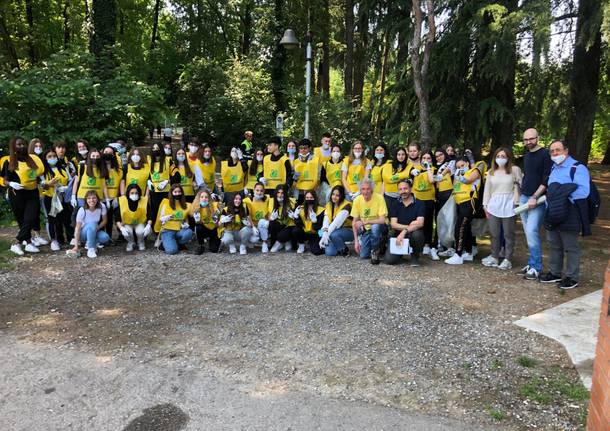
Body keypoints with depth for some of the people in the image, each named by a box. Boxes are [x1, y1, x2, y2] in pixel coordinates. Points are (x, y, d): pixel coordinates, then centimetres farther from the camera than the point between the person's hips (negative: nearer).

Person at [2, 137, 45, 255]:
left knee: (30, 220, -8)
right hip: (17, 194, -3)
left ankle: (17, 243, 1)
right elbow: (5, 180, -2)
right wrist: (12, 184, -21)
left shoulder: (33, 159, 8)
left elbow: (39, 173, 23)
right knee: (22, 221, 5)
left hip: (33, 193, 3)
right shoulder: (9, 162, -1)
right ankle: (29, 243, 10)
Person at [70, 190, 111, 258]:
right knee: (91, 225, -36)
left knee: (105, 238, -28)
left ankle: (89, 243, 4)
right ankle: (91, 249, -24)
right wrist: (76, 246, -29)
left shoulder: (102, 207, -19)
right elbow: (78, 228, -24)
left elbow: (104, 220, -3)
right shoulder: (82, 210, -25)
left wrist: (97, 228, -22)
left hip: (95, 231, 3)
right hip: (83, 232, -3)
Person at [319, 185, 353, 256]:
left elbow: (337, 222, -28)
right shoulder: (328, 205, 2)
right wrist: (324, 234, -27)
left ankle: (344, 250, -7)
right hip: (335, 230, 5)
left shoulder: (346, 205, -16)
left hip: (348, 231, -4)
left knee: (333, 235, -34)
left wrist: (327, 234, -34)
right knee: (329, 252, -18)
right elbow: (326, 221, -11)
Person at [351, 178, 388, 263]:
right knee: (363, 255, -11)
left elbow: (382, 220, -24)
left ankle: (376, 251, -11)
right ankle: (377, 246, 22)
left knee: (375, 227, -38)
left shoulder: (379, 198, -18)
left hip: (379, 227, -3)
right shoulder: (357, 200, -8)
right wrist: (356, 240, -7)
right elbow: (354, 222, -1)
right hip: (365, 230, 3)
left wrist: (365, 222, -34)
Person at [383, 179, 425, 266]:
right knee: (389, 260, -19)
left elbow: (420, 223, -18)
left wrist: (404, 231, -28)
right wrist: (409, 226, -17)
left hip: (413, 235, -2)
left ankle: (415, 256, -7)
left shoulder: (419, 204, -4)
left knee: (416, 233, -38)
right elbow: (393, 224, -4)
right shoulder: (395, 204, 4)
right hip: (398, 235, 2)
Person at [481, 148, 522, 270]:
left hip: (509, 206, -4)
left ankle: (507, 259, 10)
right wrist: (485, 205, 8)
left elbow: (520, 186, -1)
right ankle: (494, 257, 18)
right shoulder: (491, 172, 12)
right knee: (494, 233, 8)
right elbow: (487, 189, 13)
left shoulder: (514, 170, 1)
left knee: (508, 234, 3)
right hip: (494, 205, 4)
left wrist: (517, 203, -7)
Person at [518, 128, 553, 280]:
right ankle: (532, 263, 16)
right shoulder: (526, 156, 14)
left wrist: (535, 197, -18)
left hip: (537, 199, -7)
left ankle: (536, 267, -7)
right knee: (528, 232, 8)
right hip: (524, 198, 7)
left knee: (532, 231, -14)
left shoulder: (545, 154, -8)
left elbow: (547, 180, -13)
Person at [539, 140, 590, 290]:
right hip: (552, 215, 8)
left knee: (570, 248, 2)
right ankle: (554, 273, 29)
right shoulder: (553, 168, 15)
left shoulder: (578, 168, -12)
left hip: (568, 216, -8)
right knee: (554, 245, 16)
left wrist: (563, 196, -19)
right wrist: (550, 200, 10)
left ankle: (572, 278, 14)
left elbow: (583, 191, -23)